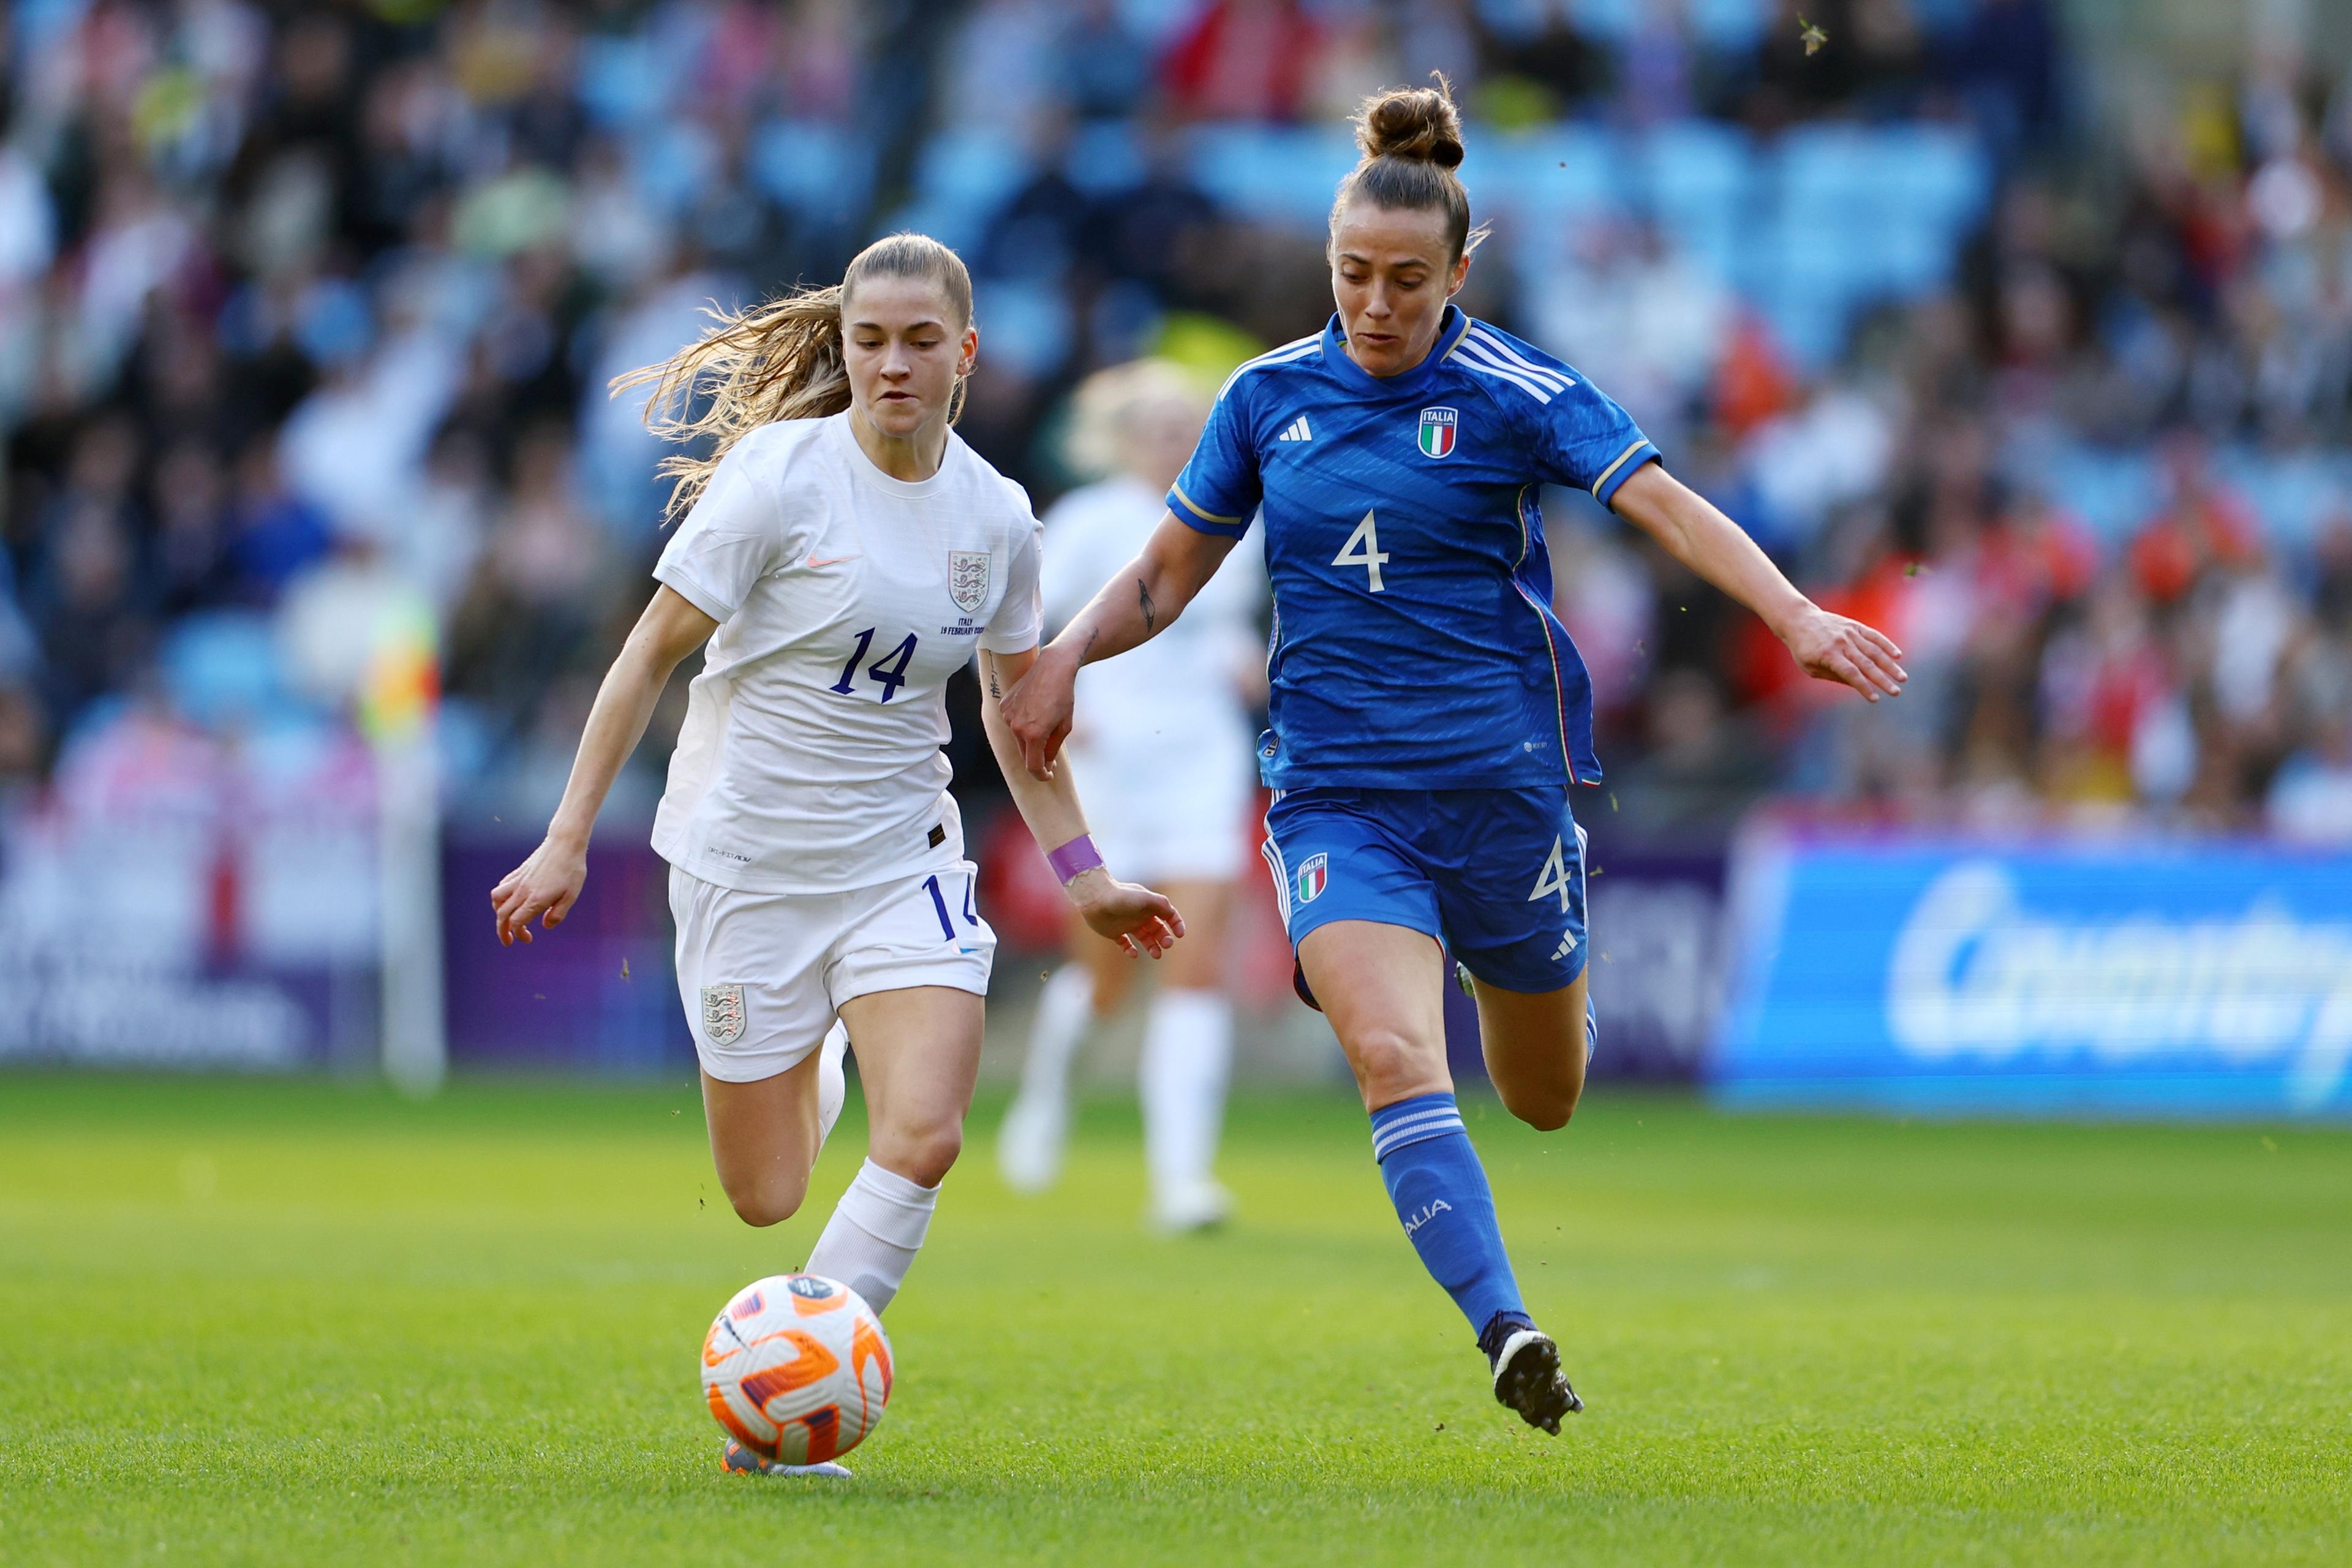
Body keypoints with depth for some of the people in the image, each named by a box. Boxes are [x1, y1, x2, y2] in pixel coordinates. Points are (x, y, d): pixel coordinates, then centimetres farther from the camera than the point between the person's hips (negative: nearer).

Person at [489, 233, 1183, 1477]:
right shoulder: (781, 475, -13)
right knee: (766, 1197, 4)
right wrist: (569, 838, -10)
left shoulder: (994, 515, 0)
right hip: (747, 855, -3)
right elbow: (652, 651, -8)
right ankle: (801, 1078, 42)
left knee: (924, 1137, -19)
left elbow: (1013, 702, 16)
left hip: (902, 857, 3)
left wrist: (1080, 874, 14)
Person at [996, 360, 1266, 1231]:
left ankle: (1181, 1176, -11)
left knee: (1196, 969, -9)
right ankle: (1044, 1090, 35)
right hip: (1106, 764, -3)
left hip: (1203, 766, 3)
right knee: (1102, 979, 1)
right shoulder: (1091, 524, -7)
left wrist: (1241, 660, 4)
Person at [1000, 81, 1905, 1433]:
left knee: (1546, 1101, 13)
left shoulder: (1514, 393, -5)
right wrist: (1067, 655, -2)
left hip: (1500, 778, -1)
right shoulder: (1271, 396, 5)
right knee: (1393, 1057, -24)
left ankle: (1551, 992, 49)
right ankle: (1509, 1333, -30)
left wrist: (1795, 615, -31)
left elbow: (1669, 506, -16)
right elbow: (1169, 573, 15)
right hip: (1334, 795, 1)